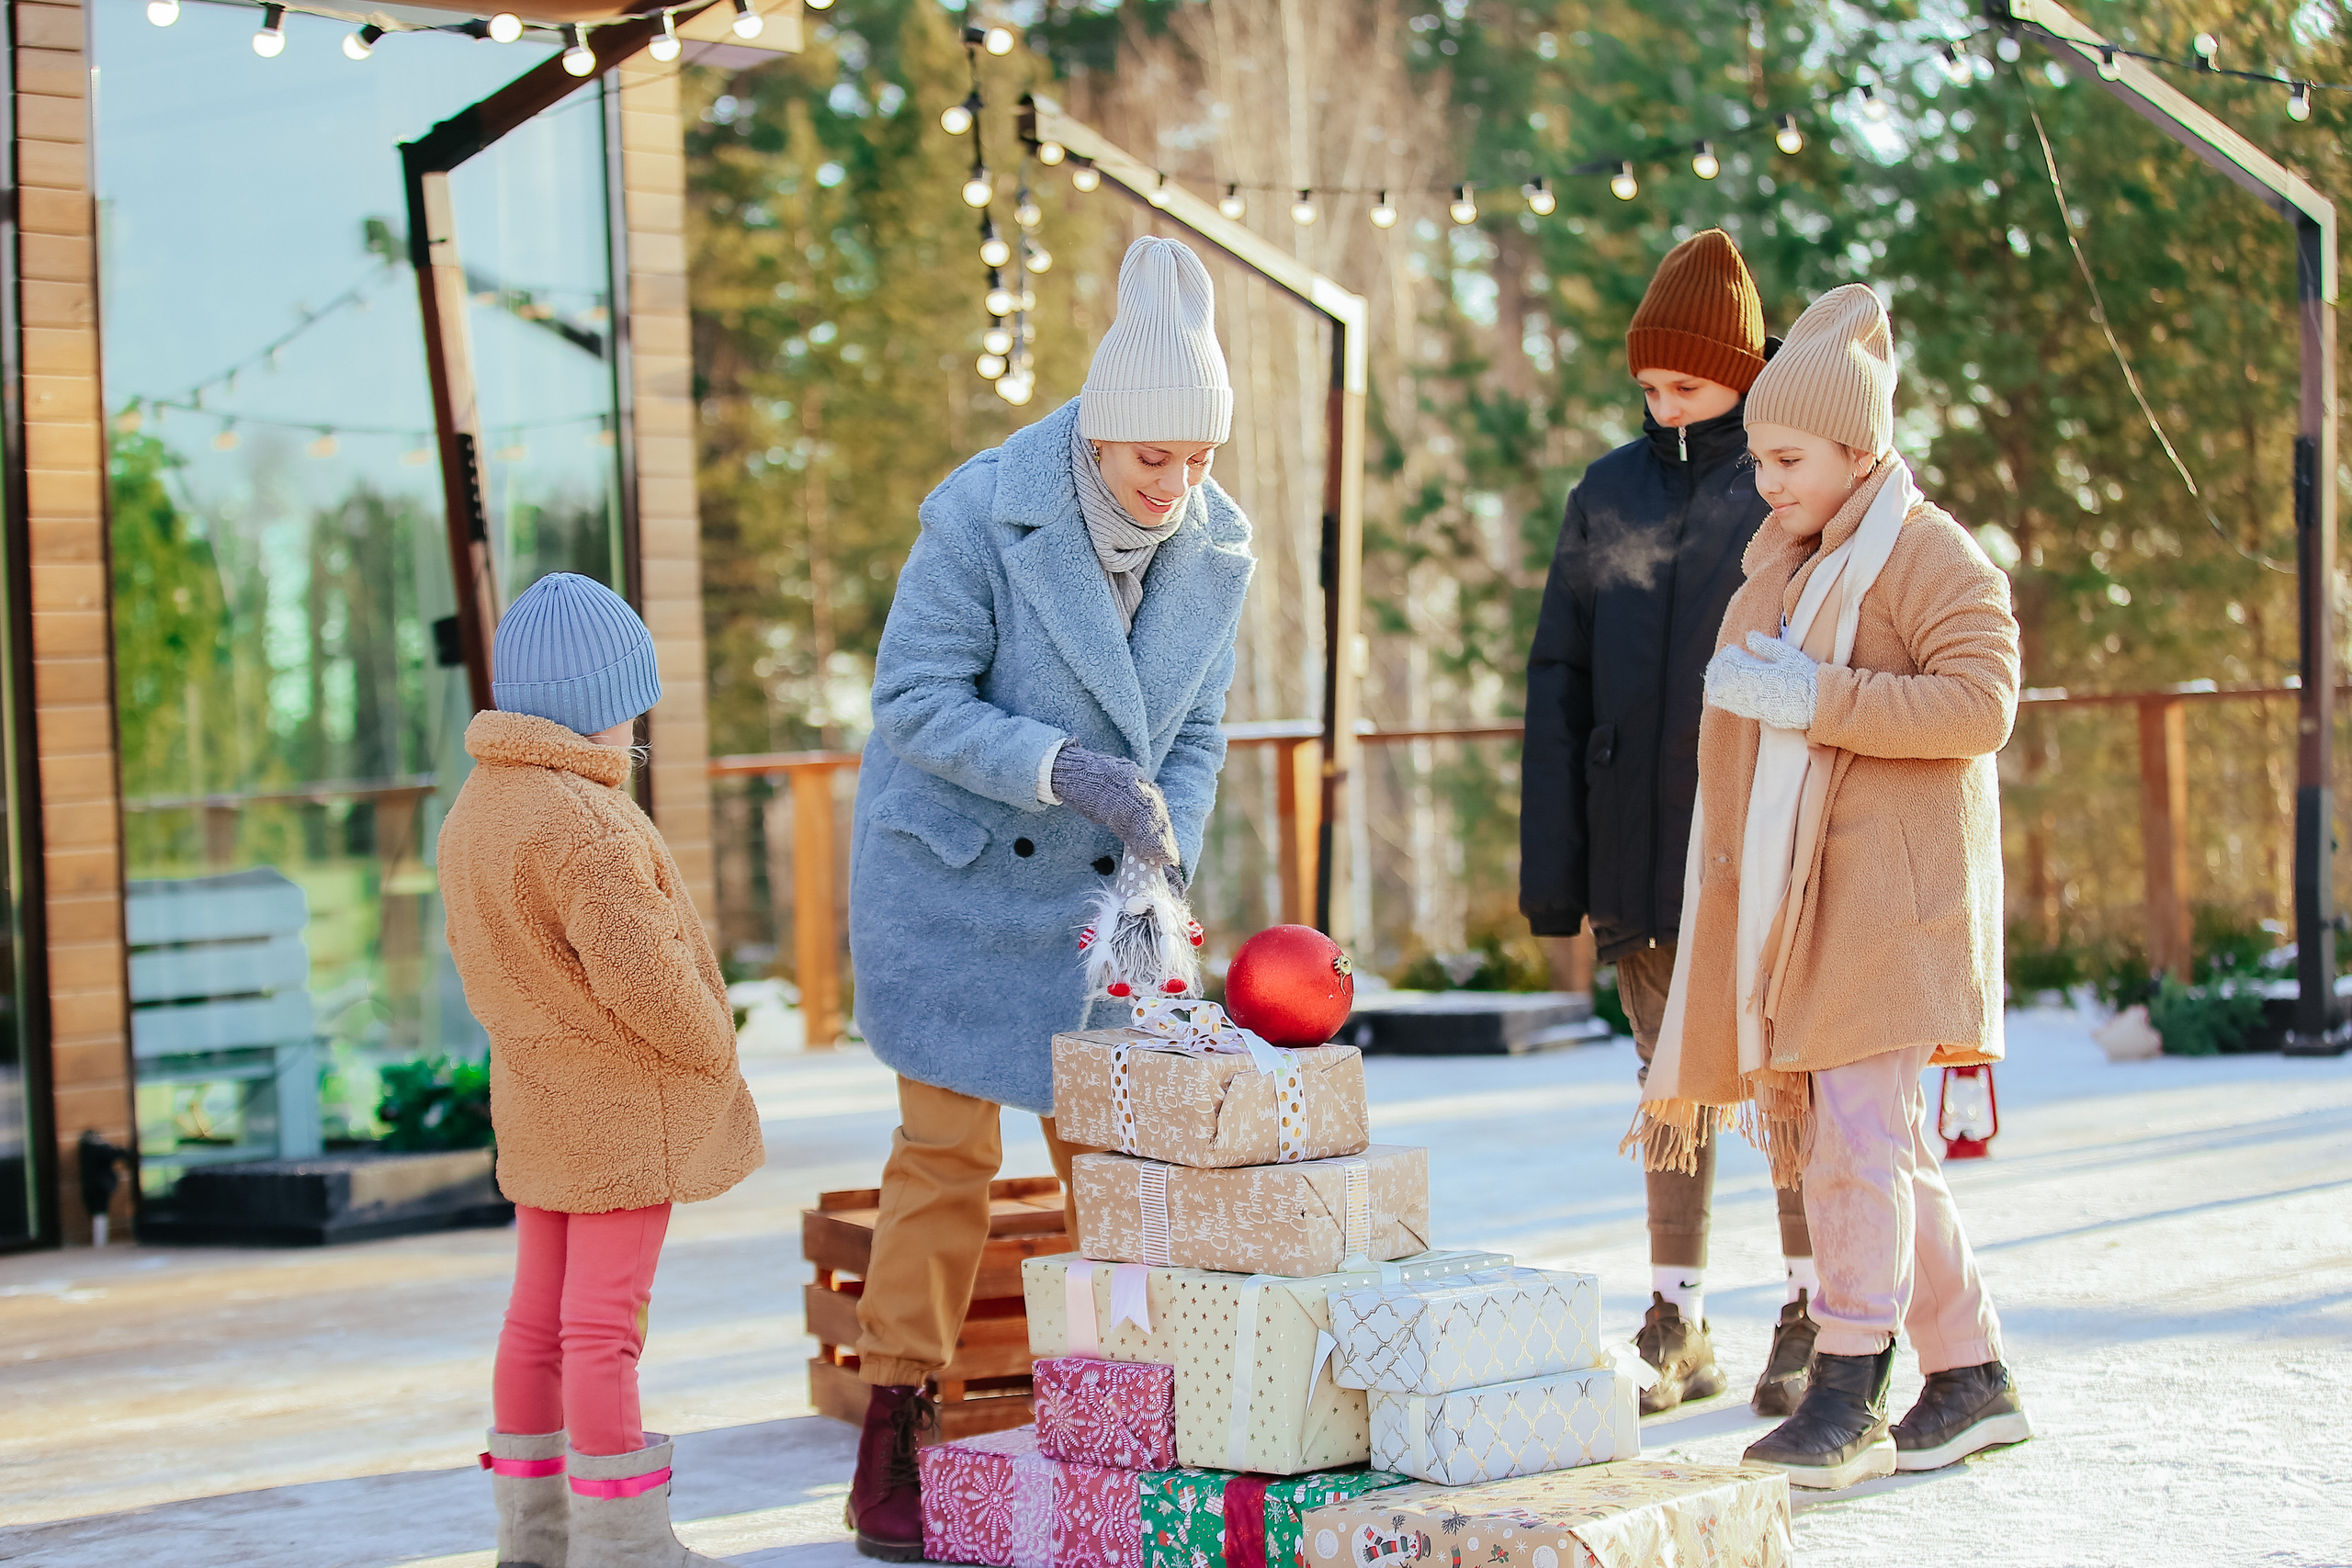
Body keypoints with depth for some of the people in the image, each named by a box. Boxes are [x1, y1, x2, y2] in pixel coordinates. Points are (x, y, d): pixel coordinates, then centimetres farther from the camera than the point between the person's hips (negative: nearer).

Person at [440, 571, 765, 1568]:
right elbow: (643, 971, -24)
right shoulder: (584, 823, -22)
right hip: (621, 1111, -9)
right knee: (604, 1321, -5)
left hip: (539, 1102, 9)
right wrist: (707, 1046, -9)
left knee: (539, 1315, 14)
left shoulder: (474, 808, 9)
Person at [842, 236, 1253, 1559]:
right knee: (948, 1152, -4)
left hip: (1097, 885, 4)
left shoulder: (1218, 550, -6)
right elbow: (915, 702, -19)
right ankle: (892, 1448, 5)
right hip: (953, 867, -4)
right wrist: (1063, 770, -31)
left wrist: (1161, 873, -12)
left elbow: (1197, 734, 3)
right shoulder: (982, 516, -20)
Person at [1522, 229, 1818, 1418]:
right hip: (1640, 848, 4)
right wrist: (1552, 864, 3)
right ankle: (1677, 1329, 17)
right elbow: (1558, 678, 10)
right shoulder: (1609, 494, 10)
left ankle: (1812, 1319, 13)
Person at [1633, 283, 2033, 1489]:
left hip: (1890, 889, -9)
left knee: (1857, 1126, -15)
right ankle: (1972, 1377, 18)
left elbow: (1980, 702, -18)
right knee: (1877, 1143, 10)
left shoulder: (1930, 554, -9)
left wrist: (1818, 700, -23)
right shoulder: (1785, 555, 17)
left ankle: (1847, 1394, -14)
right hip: (1792, 891, 9)